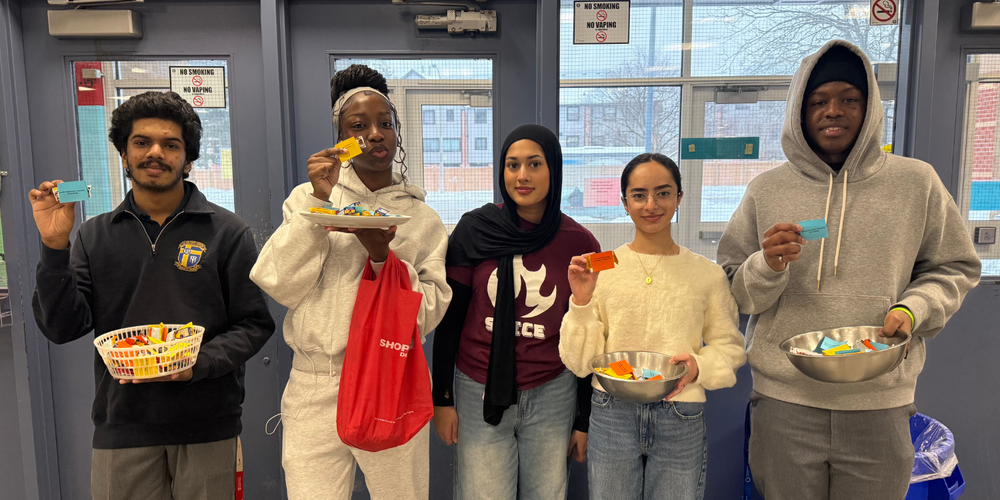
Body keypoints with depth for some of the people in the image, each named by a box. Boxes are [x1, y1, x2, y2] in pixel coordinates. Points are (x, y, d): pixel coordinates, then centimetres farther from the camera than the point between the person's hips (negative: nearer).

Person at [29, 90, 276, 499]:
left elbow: (254, 324, -2)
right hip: (122, 424, 2)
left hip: (208, 424, -1)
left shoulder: (227, 232, 0)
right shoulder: (94, 236, 8)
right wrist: (54, 247, -9)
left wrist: (198, 364, -18)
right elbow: (62, 328, 1)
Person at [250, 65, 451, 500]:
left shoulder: (422, 218, 5)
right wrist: (318, 202, -11)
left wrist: (383, 254, -17)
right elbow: (279, 285, -5)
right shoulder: (308, 197, 5)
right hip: (315, 389, 0)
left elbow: (429, 311, -2)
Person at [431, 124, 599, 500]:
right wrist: (442, 397, -1)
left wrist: (584, 419, 5)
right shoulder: (474, 230, -5)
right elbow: (450, 318, 0)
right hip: (479, 394, 0)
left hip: (552, 396, 1)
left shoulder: (580, 243, -3)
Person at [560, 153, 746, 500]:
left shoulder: (707, 274, 0)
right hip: (612, 416, 0)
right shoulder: (602, 268, -2)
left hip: (681, 421, 0)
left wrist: (699, 367, -12)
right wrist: (582, 302, -15)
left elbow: (730, 346, 8)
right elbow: (580, 362, -1)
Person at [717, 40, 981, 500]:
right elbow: (734, 294, 4)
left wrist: (912, 309, -8)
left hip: (880, 401, 1)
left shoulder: (916, 182, 3)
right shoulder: (766, 190, 2)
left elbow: (953, 269, 11)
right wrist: (767, 267, -17)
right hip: (783, 400, 0)